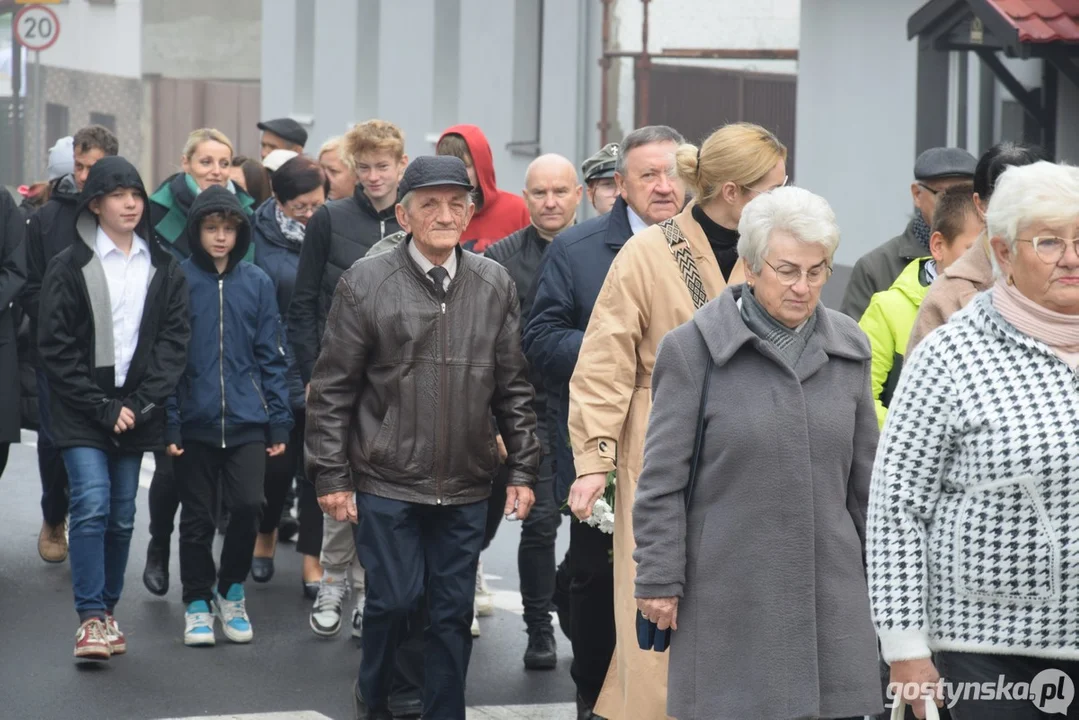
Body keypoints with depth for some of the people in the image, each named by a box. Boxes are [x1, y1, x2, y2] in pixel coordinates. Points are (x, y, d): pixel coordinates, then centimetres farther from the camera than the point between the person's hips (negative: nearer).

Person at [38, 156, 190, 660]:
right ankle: (91, 618, -12)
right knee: (92, 505, -15)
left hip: (135, 412, 3)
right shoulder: (69, 267, -3)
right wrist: (102, 408, -11)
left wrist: (138, 405, -9)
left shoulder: (163, 269, 7)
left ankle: (107, 609, 19)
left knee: (122, 516, 7)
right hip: (81, 411, -3)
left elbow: (174, 340, 2)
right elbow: (55, 348, -5)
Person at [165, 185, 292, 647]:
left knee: (247, 506, -9)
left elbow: (271, 357, 6)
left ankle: (231, 592, 14)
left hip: (247, 420, 1)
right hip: (196, 420, -1)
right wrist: (168, 423, -7)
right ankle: (198, 603, 24)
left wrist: (279, 421, 3)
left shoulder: (257, 283, 3)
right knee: (197, 518, 7)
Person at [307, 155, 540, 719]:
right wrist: (331, 475, -4)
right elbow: (332, 388, -2)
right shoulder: (366, 283, -4)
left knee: (453, 612, 7)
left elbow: (514, 386, 9)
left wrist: (522, 469, 6)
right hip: (388, 483, -3)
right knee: (394, 598, -2)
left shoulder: (495, 285, 4)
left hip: (467, 488, 3)